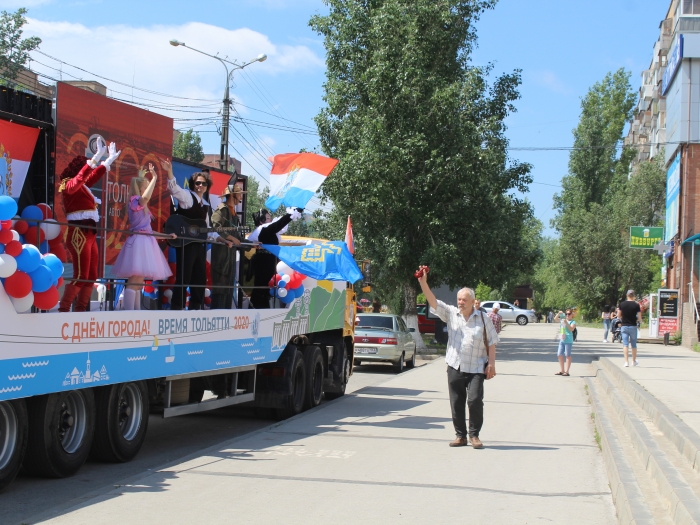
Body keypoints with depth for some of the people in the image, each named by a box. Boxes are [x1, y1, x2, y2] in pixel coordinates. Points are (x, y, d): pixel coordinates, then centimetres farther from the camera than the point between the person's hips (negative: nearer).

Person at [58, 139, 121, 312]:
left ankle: (80, 310, 10)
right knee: (81, 276, -15)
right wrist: (97, 157, -31)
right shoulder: (70, 185, -5)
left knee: (91, 276, 7)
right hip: (79, 233, -10)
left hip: (89, 234, 10)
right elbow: (81, 176, -26)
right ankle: (63, 310, -13)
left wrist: (110, 159, 39)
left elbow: (96, 174, 35)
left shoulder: (83, 186, 19)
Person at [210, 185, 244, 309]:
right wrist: (232, 238, -21)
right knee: (220, 284, -10)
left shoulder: (233, 212, 18)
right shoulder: (222, 209, -9)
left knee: (229, 285, 9)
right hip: (221, 251, -9)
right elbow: (215, 226, -23)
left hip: (231, 253, 9)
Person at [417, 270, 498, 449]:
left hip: (476, 369, -3)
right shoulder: (451, 313, 5)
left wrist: (491, 364, -4)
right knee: (456, 403, 6)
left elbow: (491, 343, 4)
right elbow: (433, 301, -5)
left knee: (475, 400, -12)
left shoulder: (483, 319, 2)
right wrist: (423, 283, -18)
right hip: (455, 367, 3)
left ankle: (474, 435, 3)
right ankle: (460, 435, 17)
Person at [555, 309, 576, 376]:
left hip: (568, 341, -7)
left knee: (567, 355, -3)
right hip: (562, 340, 7)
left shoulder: (573, 322, -4)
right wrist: (559, 314, -2)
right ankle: (562, 370, 17)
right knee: (559, 355, 7)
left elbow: (571, 329, -18)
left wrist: (566, 323, -26)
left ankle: (567, 371, 0)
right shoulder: (563, 320, 13)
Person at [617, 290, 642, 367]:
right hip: (633, 326, 0)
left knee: (625, 344, 0)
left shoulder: (622, 304, -2)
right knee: (634, 345, 13)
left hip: (624, 326, 0)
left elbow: (618, 315, 1)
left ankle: (626, 361, -8)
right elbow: (639, 317, -5)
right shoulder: (636, 305, -6)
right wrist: (640, 321, 16)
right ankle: (634, 361, 22)